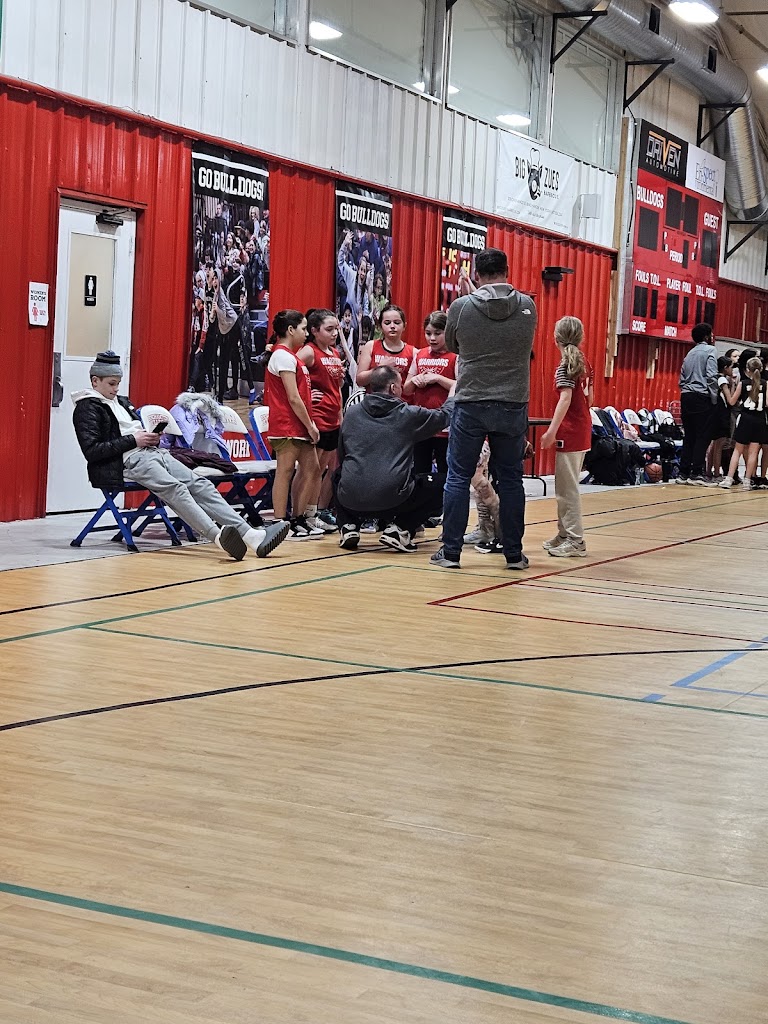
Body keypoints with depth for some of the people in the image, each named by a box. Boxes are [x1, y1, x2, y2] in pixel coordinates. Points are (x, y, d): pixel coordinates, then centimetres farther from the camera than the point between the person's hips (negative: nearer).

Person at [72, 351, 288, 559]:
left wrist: (152, 436, 7)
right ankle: (218, 536, -54)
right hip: (128, 461, -8)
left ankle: (249, 535, -28)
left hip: (153, 452, 8)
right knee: (174, 489, -33)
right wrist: (133, 440, -11)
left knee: (200, 485, -12)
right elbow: (91, 451, -11)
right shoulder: (86, 409, 2)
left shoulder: (121, 402, 27)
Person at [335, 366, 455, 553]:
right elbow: (445, 416, 18)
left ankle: (349, 528, 16)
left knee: (339, 476, 38)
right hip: (393, 500, -3)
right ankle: (400, 529, 5)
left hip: (350, 500, 3)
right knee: (439, 485, 19)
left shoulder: (351, 413, 11)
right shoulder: (409, 414, 2)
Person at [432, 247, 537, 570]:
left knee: (458, 478, 6)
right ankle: (514, 553, 13)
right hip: (513, 405, 2)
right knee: (510, 480, 9)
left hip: (471, 404, -2)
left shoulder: (461, 307, -7)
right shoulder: (527, 307, -2)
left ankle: (451, 551, 6)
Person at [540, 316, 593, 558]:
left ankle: (575, 540, -5)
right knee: (566, 486, 17)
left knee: (567, 487, -5)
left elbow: (566, 398, -22)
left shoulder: (565, 366, -12)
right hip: (583, 430, 9)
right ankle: (565, 535, 24)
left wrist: (552, 430, -26)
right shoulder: (584, 363, 11)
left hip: (569, 432, -9)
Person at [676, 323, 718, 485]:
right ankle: (696, 473, -9)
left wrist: (686, 396, 17)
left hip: (686, 397, 7)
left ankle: (684, 473, 6)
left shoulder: (690, 354, 20)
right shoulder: (710, 350, -1)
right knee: (703, 436, -4)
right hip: (702, 397, -7)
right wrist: (714, 399, -7)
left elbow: (682, 380, 16)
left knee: (689, 437, 8)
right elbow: (711, 376, -12)